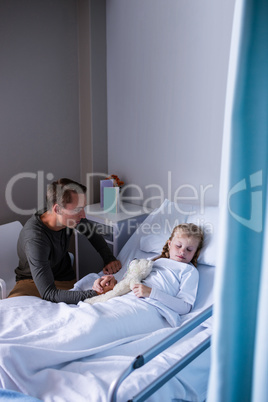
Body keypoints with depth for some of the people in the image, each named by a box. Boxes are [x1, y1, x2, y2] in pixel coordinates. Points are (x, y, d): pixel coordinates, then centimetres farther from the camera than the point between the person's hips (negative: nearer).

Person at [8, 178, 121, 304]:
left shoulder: (71, 216, -14)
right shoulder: (35, 238, -34)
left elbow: (94, 235, 10)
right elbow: (48, 293, -38)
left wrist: (109, 259, -6)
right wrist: (93, 293, -49)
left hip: (65, 279, 4)